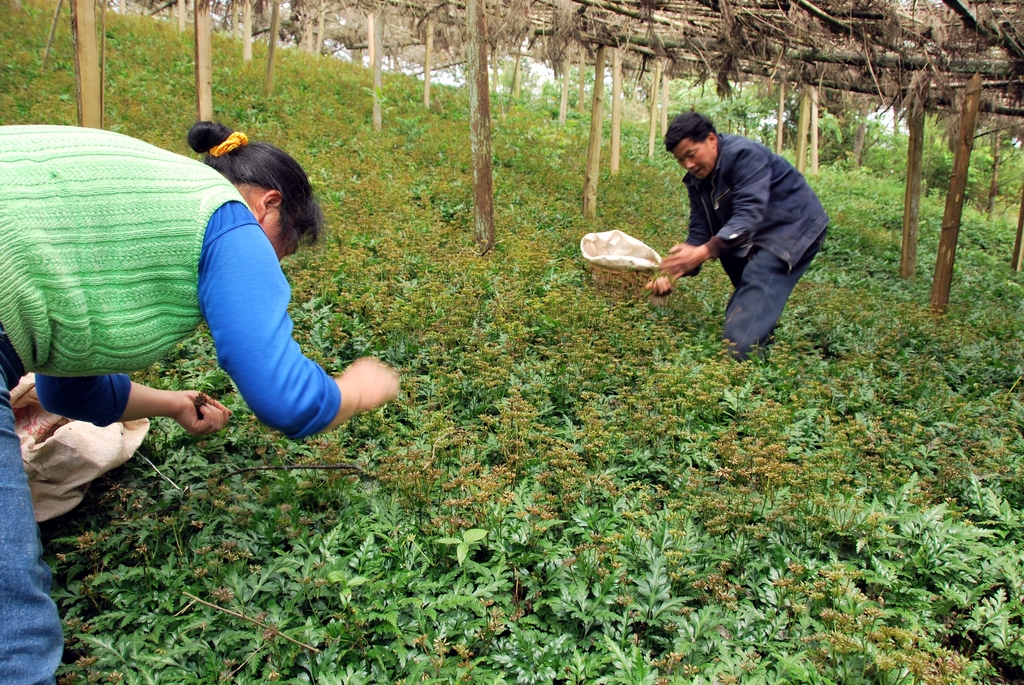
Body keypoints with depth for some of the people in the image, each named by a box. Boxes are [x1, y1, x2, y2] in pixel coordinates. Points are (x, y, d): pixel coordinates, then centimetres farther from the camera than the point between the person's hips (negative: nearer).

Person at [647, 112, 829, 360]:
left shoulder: (744, 155, -22)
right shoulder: (697, 180, 4)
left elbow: (750, 213, -34)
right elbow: (700, 232, -2)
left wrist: (704, 252, -47)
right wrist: (673, 273, -19)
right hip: (756, 238, 9)